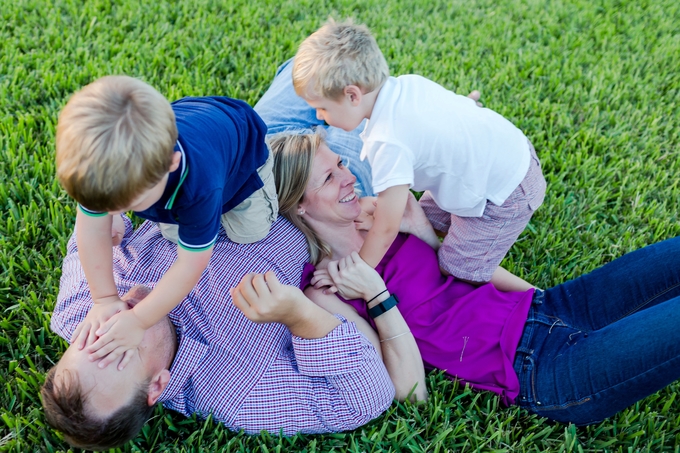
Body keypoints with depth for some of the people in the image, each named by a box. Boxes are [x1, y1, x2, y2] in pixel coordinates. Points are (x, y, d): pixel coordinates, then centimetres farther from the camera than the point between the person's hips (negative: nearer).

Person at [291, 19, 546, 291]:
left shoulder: (388, 143, -31)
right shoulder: (408, 83, -9)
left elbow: (386, 230, -24)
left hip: (506, 193, -9)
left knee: (457, 267, 3)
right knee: (429, 218, 17)